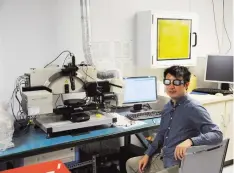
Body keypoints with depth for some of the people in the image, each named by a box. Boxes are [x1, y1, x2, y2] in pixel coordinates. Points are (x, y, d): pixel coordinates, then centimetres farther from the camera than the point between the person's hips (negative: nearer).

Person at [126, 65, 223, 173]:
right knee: (131, 164, 19)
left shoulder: (194, 109, -20)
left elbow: (217, 135, -27)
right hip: (162, 158, 8)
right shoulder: (168, 106, 6)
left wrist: (190, 141, -42)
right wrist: (147, 154, 10)